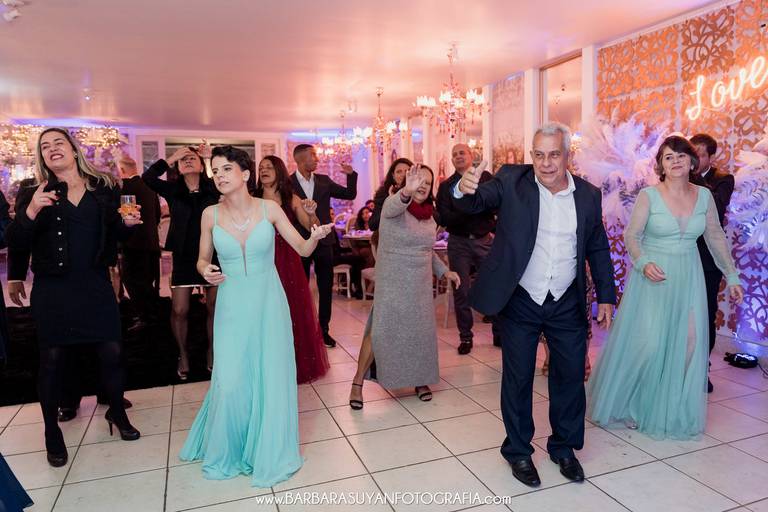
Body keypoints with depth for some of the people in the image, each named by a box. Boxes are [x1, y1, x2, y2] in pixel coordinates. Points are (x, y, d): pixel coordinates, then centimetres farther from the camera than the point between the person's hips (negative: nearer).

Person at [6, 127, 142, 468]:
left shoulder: (103, 188, 5)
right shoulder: (34, 194, 0)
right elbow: (15, 242, -4)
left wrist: (126, 223, -6)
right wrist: (31, 212, -19)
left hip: (96, 286, 2)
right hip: (52, 290, -1)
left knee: (112, 352, 4)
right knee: (52, 359, 7)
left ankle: (117, 412, 29)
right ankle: (52, 430, 25)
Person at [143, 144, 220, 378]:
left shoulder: (212, 188, -1)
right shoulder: (172, 190, -1)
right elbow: (148, 177, -15)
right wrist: (171, 158, -14)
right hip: (183, 256, 0)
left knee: (215, 308, 7)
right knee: (179, 311, 1)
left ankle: (211, 352, 28)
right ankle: (183, 355, 24)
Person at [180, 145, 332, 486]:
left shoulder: (269, 209, -6)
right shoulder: (211, 214, -3)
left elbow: (302, 249, -3)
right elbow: (203, 259, 9)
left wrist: (316, 237, -24)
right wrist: (205, 272, -13)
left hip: (269, 302, 0)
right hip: (232, 305, 1)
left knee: (270, 378, 6)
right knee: (230, 382, -1)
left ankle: (267, 451, 29)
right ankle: (227, 450, 28)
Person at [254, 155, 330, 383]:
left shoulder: (292, 200, 2)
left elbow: (313, 228, -3)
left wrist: (311, 213, -21)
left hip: (288, 262, 1)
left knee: (293, 313, 10)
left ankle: (298, 364, 29)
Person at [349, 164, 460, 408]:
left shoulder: (429, 215, 8)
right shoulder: (393, 205, -11)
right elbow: (394, 205, -38)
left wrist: (444, 271, 12)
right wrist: (407, 191, -59)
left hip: (421, 286, 6)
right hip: (392, 285, -5)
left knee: (421, 332, 11)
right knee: (380, 333, -3)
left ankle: (419, 380, 32)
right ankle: (358, 382, 14)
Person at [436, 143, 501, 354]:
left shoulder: (486, 177, 5)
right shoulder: (446, 186, 5)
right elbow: (443, 218, -6)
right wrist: (468, 213, -16)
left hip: (485, 240, 0)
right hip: (459, 242, 1)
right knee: (461, 291, 4)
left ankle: (499, 333, 16)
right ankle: (465, 337, 16)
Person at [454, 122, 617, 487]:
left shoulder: (588, 194, 1)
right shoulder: (512, 181, -8)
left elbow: (598, 249, 9)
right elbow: (477, 201, -21)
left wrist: (606, 296, 8)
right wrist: (464, 190, -44)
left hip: (568, 305, 3)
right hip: (520, 302, -2)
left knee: (570, 376, 14)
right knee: (518, 380, 9)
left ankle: (564, 447, 36)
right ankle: (518, 451, 29)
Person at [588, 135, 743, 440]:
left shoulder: (704, 195, 3)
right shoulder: (648, 195, -8)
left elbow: (716, 238, 11)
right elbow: (631, 235, -6)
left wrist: (732, 276, 12)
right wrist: (644, 263, -23)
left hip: (688, 278, 4)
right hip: (653, 277, -4)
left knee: (687, 344, 3)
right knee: (649, 342, -6)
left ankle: (675, 410, 22)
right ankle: (633, 404, 19)